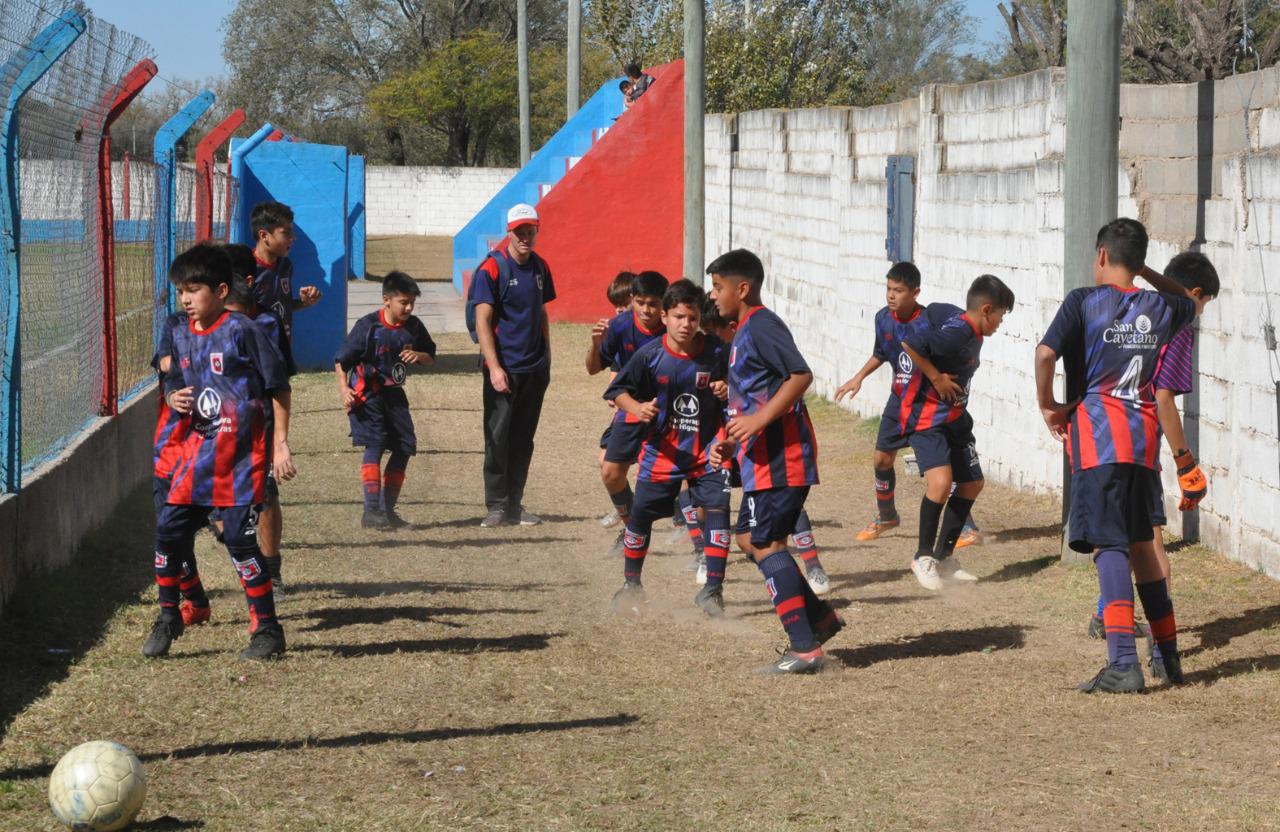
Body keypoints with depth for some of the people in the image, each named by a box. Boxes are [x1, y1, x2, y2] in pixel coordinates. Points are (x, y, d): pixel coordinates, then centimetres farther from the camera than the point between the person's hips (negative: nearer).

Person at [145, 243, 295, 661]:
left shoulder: (242, 330, -11)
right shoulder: (182, 336, 8)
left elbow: (278, 386, -7)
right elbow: (173, 383, 20)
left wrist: (280, 443, -9)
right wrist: (175, 398, -5)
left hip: (243, 449, -6)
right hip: (199, 446, 6)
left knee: (238, 537, -7)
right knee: (169, 528, 3)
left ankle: (268, 629, 4)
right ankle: (168, 617, 21)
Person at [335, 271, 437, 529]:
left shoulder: (413, 326, 0)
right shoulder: (368, 326, -15)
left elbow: (430, 357, 12)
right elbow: (341, 360, -11)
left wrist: (418, 356, -11)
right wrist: (344, 389, -23)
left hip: (394, 394, 6)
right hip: (367, 395, -6)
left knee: (404, 448, 4)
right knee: (375, 445, -17)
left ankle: (387, 509, 16)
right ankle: (371, 510, -19)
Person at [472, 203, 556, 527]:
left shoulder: (540, 267, 10)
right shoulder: (492, 269, -9)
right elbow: (482, 321, -12)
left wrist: (546, 361, 16)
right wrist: (494, 367, -18)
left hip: (534, 368, 6)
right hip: (504, 369, -5)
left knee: (523, 439, 9)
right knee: (498, 437, -3)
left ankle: (515, 505, 15)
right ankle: (496, 506, 3)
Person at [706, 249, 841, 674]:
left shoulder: (761, 326, -13)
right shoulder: (743, 332, 19)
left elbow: (801, 374, -24)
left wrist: (758, 421, -26)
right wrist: (729, 442, 13)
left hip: (780, 458, -11)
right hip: (763, 459, 11)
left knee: (765, 543, -11)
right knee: (750, 538, 16)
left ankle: (805, 648, -12)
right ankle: (820, 617, 22)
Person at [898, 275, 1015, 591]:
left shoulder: (970, 331, 5)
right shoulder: (957, 333, -23)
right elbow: (909, 344, -31)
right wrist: (936, 378, -24)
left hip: (954, 417, 11)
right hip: (926, 416, -11)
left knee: (972, 483, 14)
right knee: (941, 480, -26)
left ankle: (943, 557, 25)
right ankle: (923, 557, -10)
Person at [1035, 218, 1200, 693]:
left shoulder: (1084, 301, -4)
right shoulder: (1159, 308, 12)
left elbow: (1046, 353, -16)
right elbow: (1190, 302, 36)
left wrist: (1048, 406, -1)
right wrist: (1146, 273, 27)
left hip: (1098, 436, -6)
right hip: (1144, 436, 6)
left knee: (1109, 546, -12)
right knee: (1139, 544, 18)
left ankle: (1123, 663, -22)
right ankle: (1169, 658, 24)